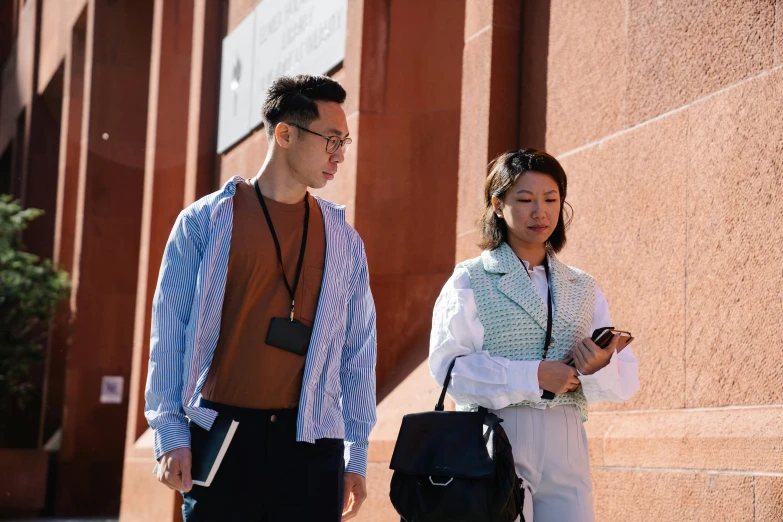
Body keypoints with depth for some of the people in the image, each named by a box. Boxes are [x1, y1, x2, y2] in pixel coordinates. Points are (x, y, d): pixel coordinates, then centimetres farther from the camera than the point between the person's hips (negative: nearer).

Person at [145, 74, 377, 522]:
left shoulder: (344, 240, 9)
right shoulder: (205, 222, 1)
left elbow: (358, 350, 10)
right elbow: (171, 332, 0)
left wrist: (357, 453, 8)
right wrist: (171, 434, -7)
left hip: (310, 440, 2)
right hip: (221, 435, -2)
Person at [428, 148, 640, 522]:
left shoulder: (584, 289, 17)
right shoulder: (470, 281, 4)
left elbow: (628, 377, 10)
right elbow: (448, 365, -10)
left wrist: (600, 367, -12)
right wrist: (534, 376, -15)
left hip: (564, 449, 4)